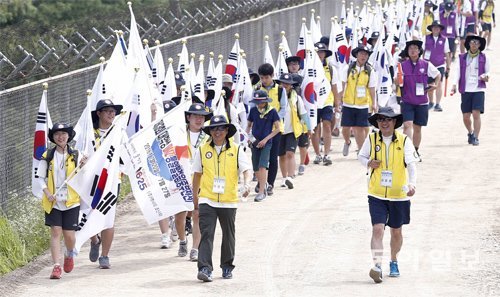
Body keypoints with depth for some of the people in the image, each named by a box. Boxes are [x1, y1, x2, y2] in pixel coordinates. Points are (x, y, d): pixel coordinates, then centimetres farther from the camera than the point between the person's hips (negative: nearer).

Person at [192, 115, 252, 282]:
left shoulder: (236, 151, 2)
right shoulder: (203, 151, 4)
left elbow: (246, 170, -3)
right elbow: (197, 175, 12)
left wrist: (247, 184, -25)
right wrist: (195, 200, 15)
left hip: (229, 201, 1)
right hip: (207, 200, -1)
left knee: (228, 235, 12)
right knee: (206, 235, -11)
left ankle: (227, 267, 27)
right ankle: (205, 268, -16)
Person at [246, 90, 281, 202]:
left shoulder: (272, 111, -7)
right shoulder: (253, 110, 3)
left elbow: (277, 128, -3)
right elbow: (249, 125, 16)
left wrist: (265, 139, -10)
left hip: (266, 143, -4)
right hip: (255, 142, 4)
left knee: (262, 166, -16)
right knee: (256, 168, 8)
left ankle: (261, 192, -14)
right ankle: (262, 186, 29)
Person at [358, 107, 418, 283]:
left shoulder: (404, 141, -7)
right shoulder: (371, 139, -1)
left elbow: (411, 165, -13)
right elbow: (361, 156, 14)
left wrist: (412, 183, -30)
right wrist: (369, 163, -9)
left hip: (399, 195, 0)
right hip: (377, 195, 0)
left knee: (396, 232, 14)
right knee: (377, 229, -15)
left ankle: (394, 262, 37)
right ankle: (377, 266, -20)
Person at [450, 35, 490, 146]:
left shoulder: (484, 58, 6)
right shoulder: (462, 58, 7)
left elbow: (487, 73, 12)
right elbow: (458, 72, 5)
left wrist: (485, 77, -11)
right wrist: (454, 85, -8)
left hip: (478, 89, -1)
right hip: (466, 90, 1)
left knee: (476, 113, -13)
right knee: (466, 116, 4)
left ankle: (476, 137, -6)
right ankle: (470, 133, 32)